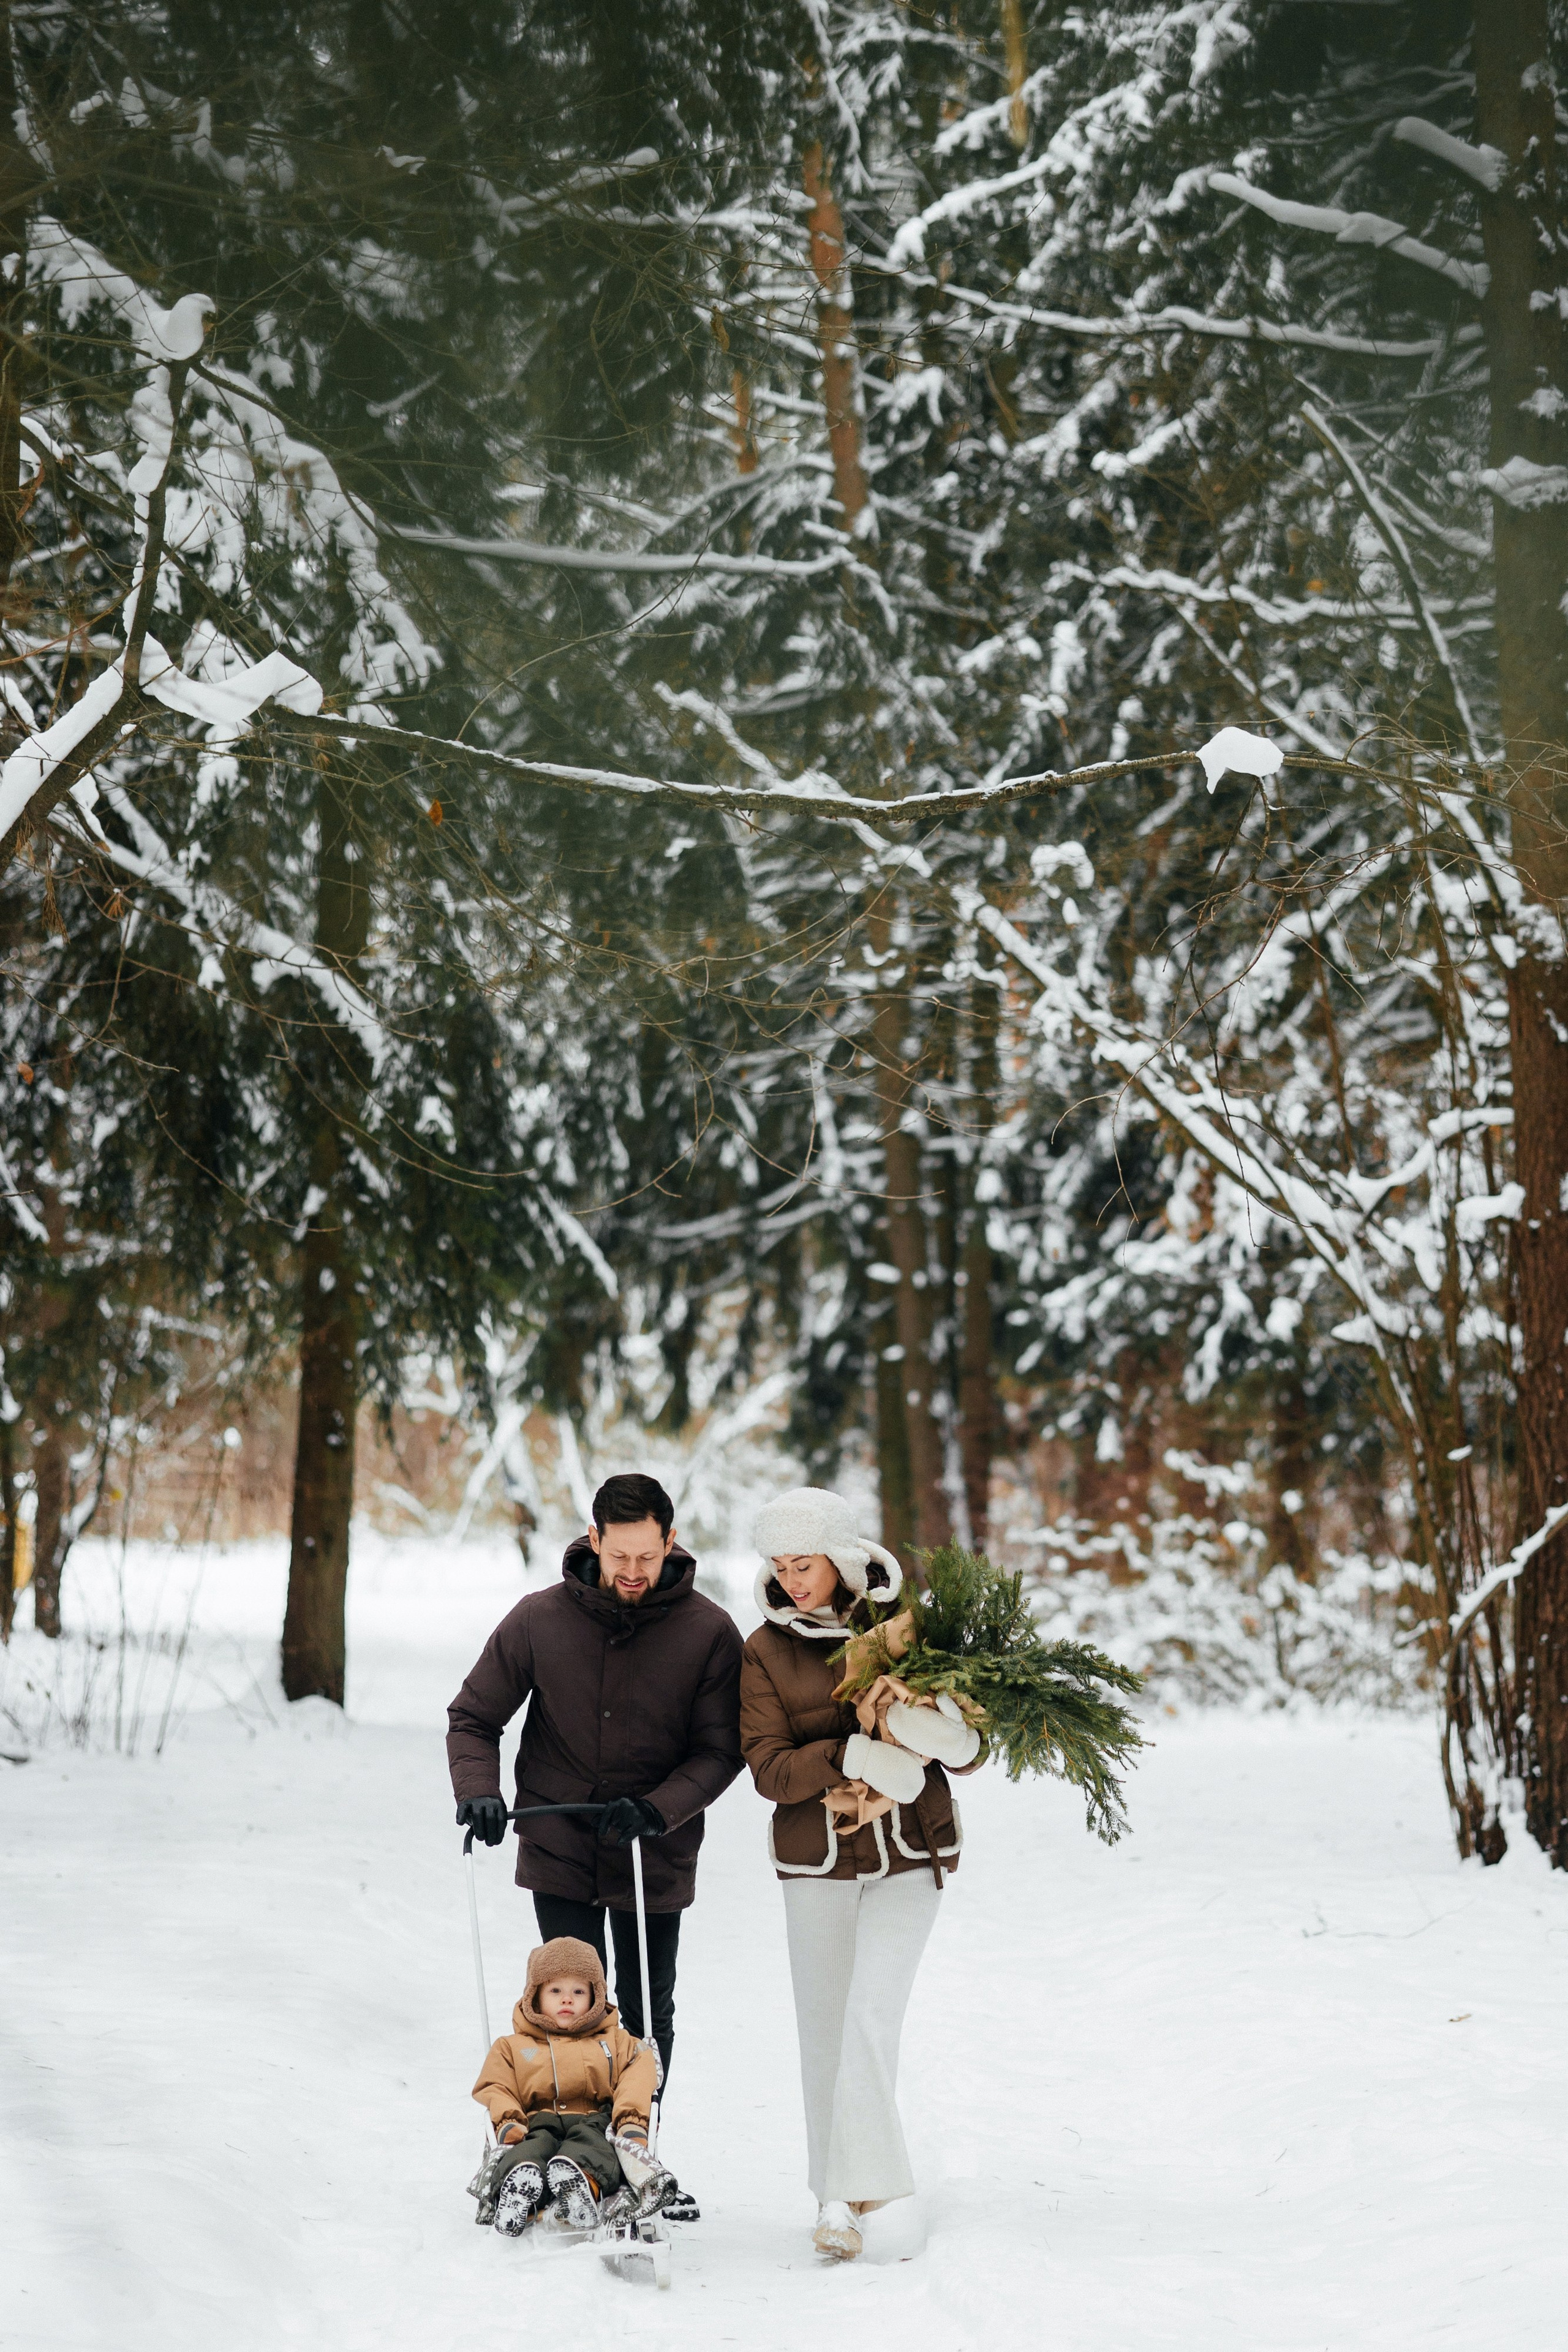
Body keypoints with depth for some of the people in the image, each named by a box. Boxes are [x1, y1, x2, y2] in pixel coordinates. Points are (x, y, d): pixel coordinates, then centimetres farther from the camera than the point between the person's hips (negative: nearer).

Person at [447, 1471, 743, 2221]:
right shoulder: (540, 1619, -6)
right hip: (559, 1853, 0)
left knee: (648, 2019, 10)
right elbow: (474, 1716, 3)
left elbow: (720, 1750, -7)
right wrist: (477, 1792, -14)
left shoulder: (708, 1632, -8)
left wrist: (656, 1809, -22)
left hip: (655, 1861, 0)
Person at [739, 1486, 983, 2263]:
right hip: (816, 1861, 2)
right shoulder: (766, 1650, 1)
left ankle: (849, 2195, -14)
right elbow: (769, 1768, -9)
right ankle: (840, 2188, 20)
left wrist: (923, 1733, -21)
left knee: (871, 2014, -14)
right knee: (823, 2027, 6)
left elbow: (969, 1746, 1)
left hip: (907, 1855, -2)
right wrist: (855, 1756, -22)